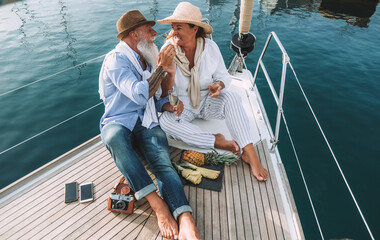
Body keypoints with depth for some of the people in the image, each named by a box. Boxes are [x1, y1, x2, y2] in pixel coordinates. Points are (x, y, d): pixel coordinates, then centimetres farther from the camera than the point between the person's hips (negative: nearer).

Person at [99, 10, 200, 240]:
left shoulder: (146, 58, 18)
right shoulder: (116, 59, -6)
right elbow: (140, 95, -21)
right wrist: (162, 67, -13)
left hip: (148, 123, 5)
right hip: (119, 122, -4)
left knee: (164, 163, -26)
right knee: (114, 136, -41)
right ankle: (157, 203, -38)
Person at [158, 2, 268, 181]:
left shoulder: (210, 47, -9)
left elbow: (223, 75, -2)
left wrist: (219, 85, -25)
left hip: (207, 102, 1)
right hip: (182, 107, 0)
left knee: (230, 97, -30)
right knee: (165, 121, -31)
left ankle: (250, 153, -30)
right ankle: (216, 141, -25)